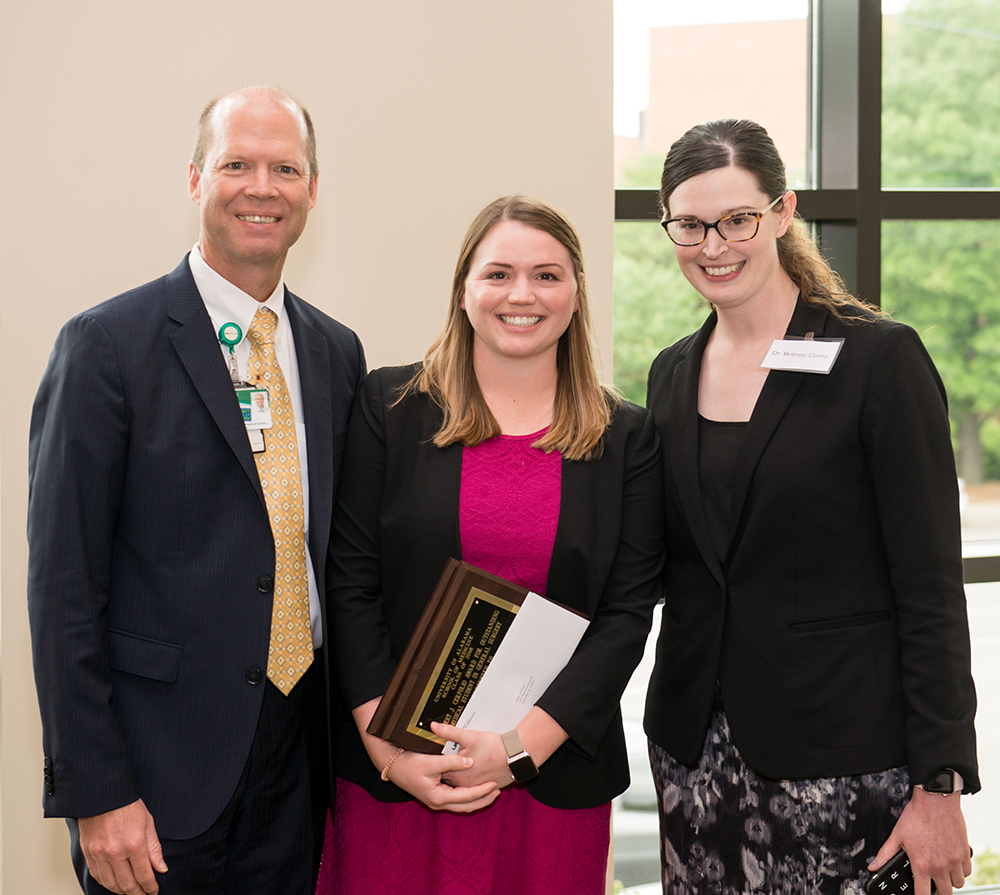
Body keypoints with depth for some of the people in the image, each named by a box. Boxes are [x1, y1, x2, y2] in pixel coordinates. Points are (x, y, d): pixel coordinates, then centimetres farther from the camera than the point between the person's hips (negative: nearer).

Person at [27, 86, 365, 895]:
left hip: (298, 758, 5)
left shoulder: (336, 351, 8)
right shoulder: (107, 344, -10)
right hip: (162, 762, -5)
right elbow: (64, 585, -12)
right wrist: (95, 794, -15)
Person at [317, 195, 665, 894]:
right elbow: (351, 584, -1)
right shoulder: (390, 407, 2)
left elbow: (628, 613, -2)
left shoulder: (628, 438, 3)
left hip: (555, 776, 1)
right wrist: (390, 748, -10)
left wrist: (522, 745, -12)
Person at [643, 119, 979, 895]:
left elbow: (931, 588, -10)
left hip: (841, 757, -5)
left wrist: (940, 785, -13)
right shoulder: (673, 374, 9)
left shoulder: (879, 358, -9)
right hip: (695, 743, 5)